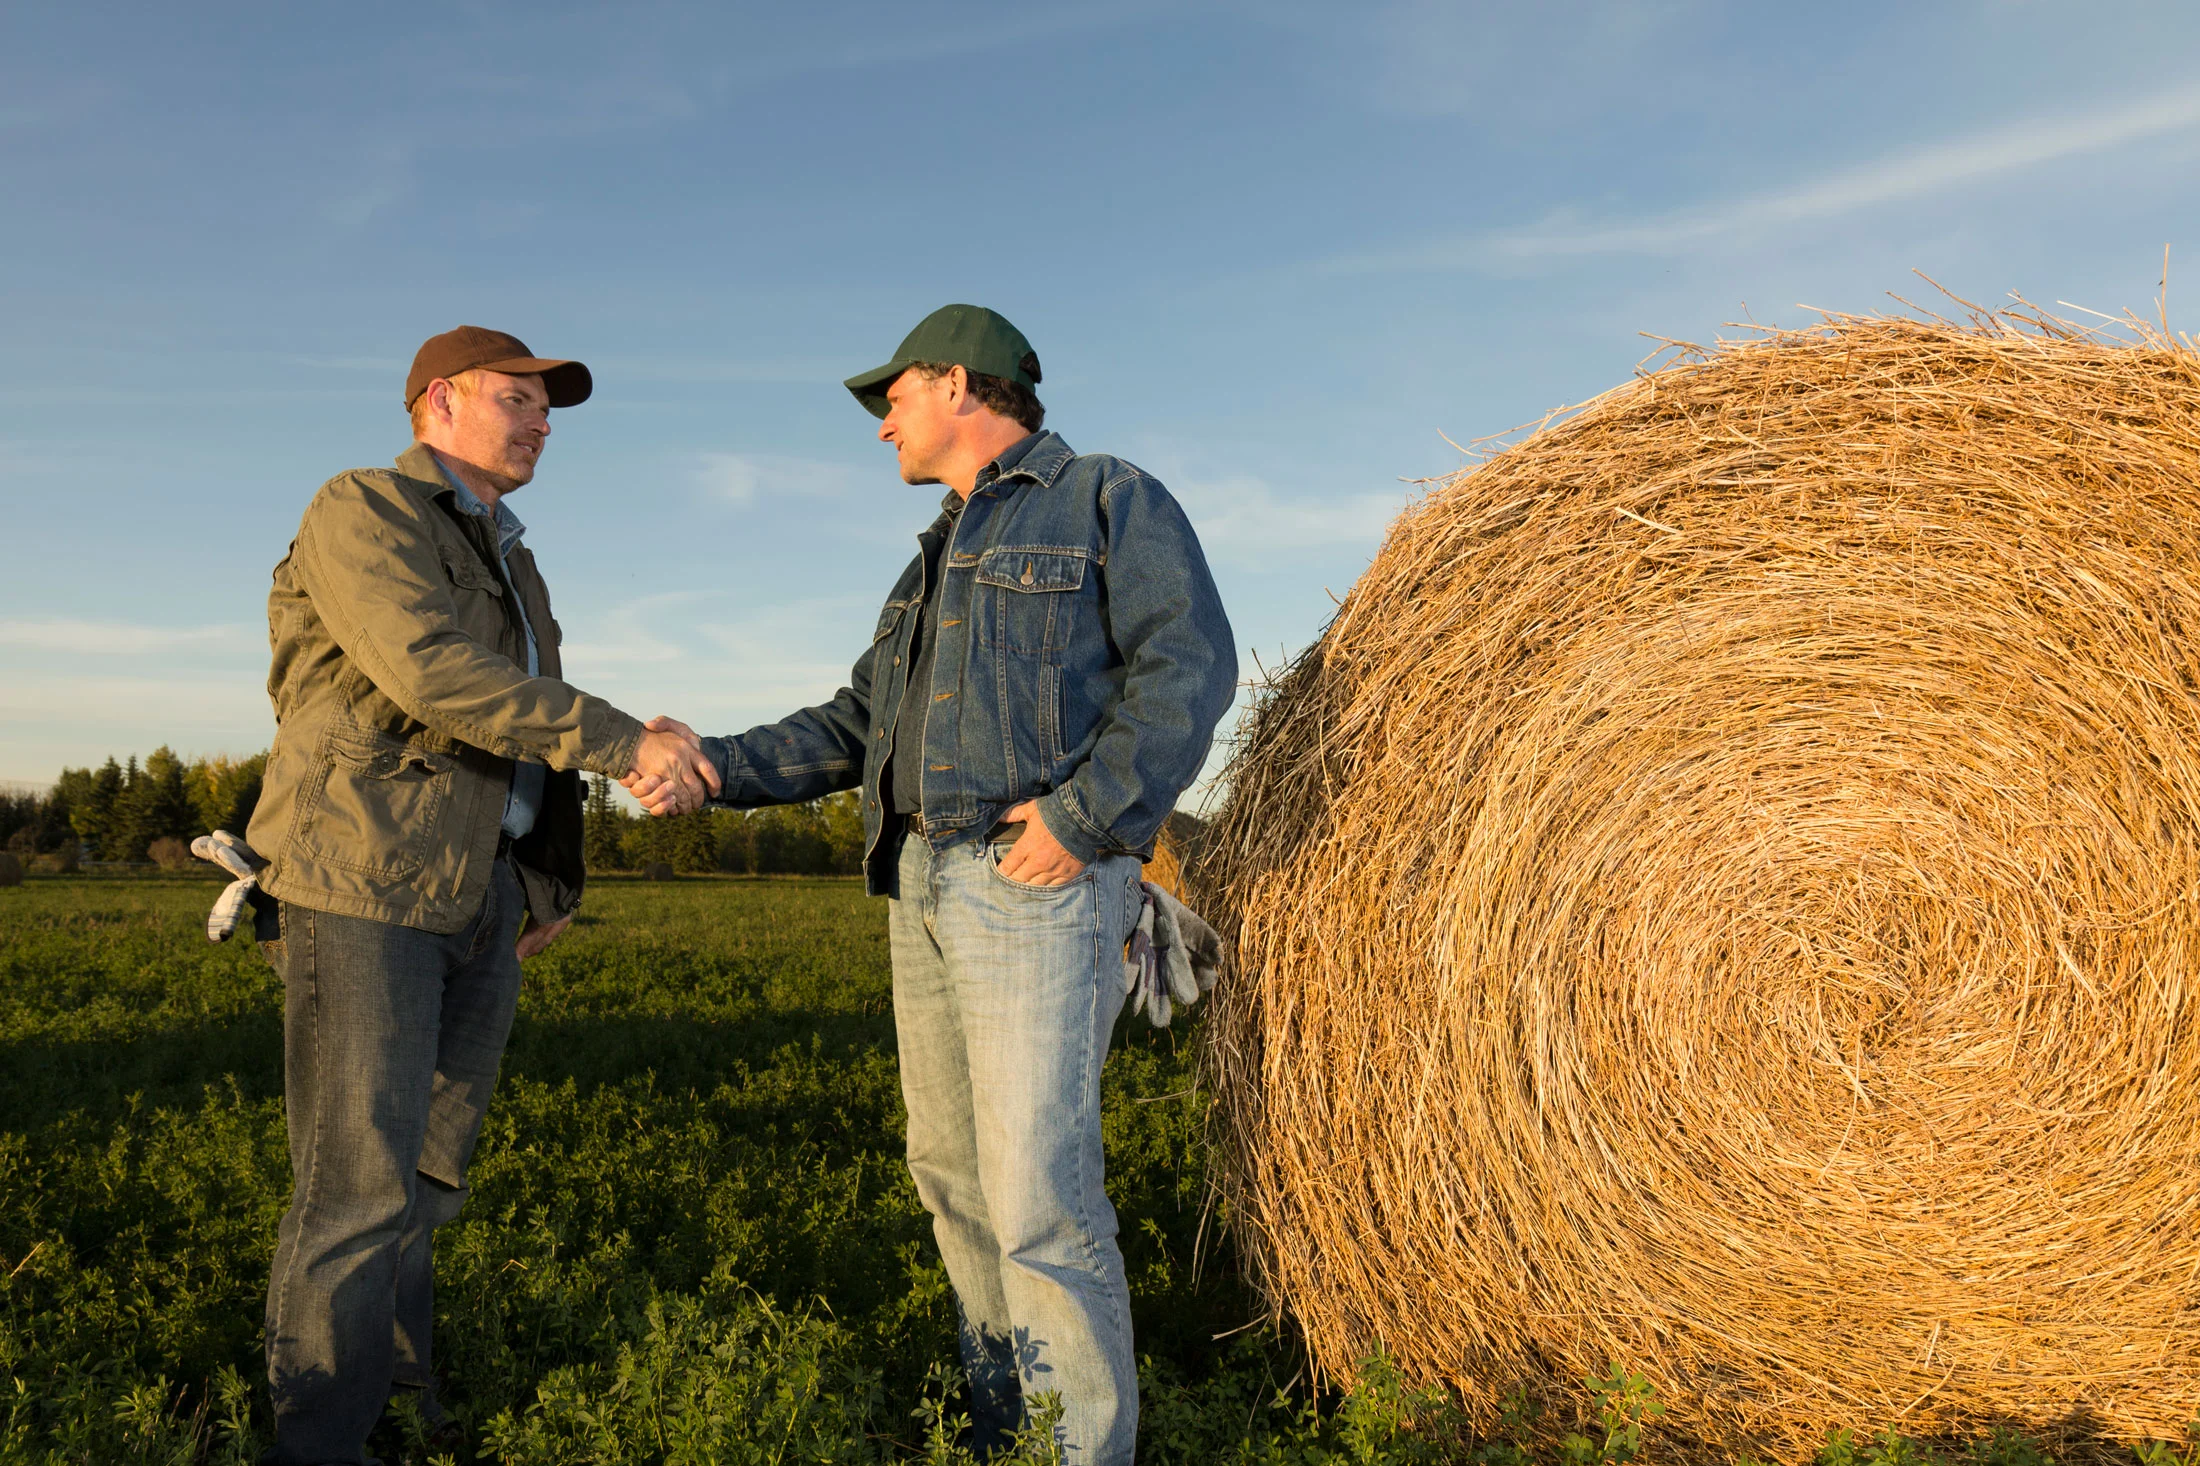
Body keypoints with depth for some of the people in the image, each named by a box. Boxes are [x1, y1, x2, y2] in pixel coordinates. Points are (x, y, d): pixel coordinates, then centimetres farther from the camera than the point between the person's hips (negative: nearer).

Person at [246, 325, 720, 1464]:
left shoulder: (509, 561, 22)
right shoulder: (361, 512, -6)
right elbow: (431, 672, -22)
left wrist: (552, 878, 22)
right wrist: (623, 743, -23)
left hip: (480, 894, 8)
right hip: (363, 885, -8)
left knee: (432, 1170, 12)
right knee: (360, 1185, -8)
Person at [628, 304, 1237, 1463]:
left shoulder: (1110, 500, 2)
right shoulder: (936, 561, 25)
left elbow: (1189, 662, -12)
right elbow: (855, 729, 21)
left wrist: (1088, 812, -20)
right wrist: (714, 768, 10)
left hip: (1038, 881, -8)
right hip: (924, 885, 8)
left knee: (1037, 1192, -11)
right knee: (951, 1167, 13)